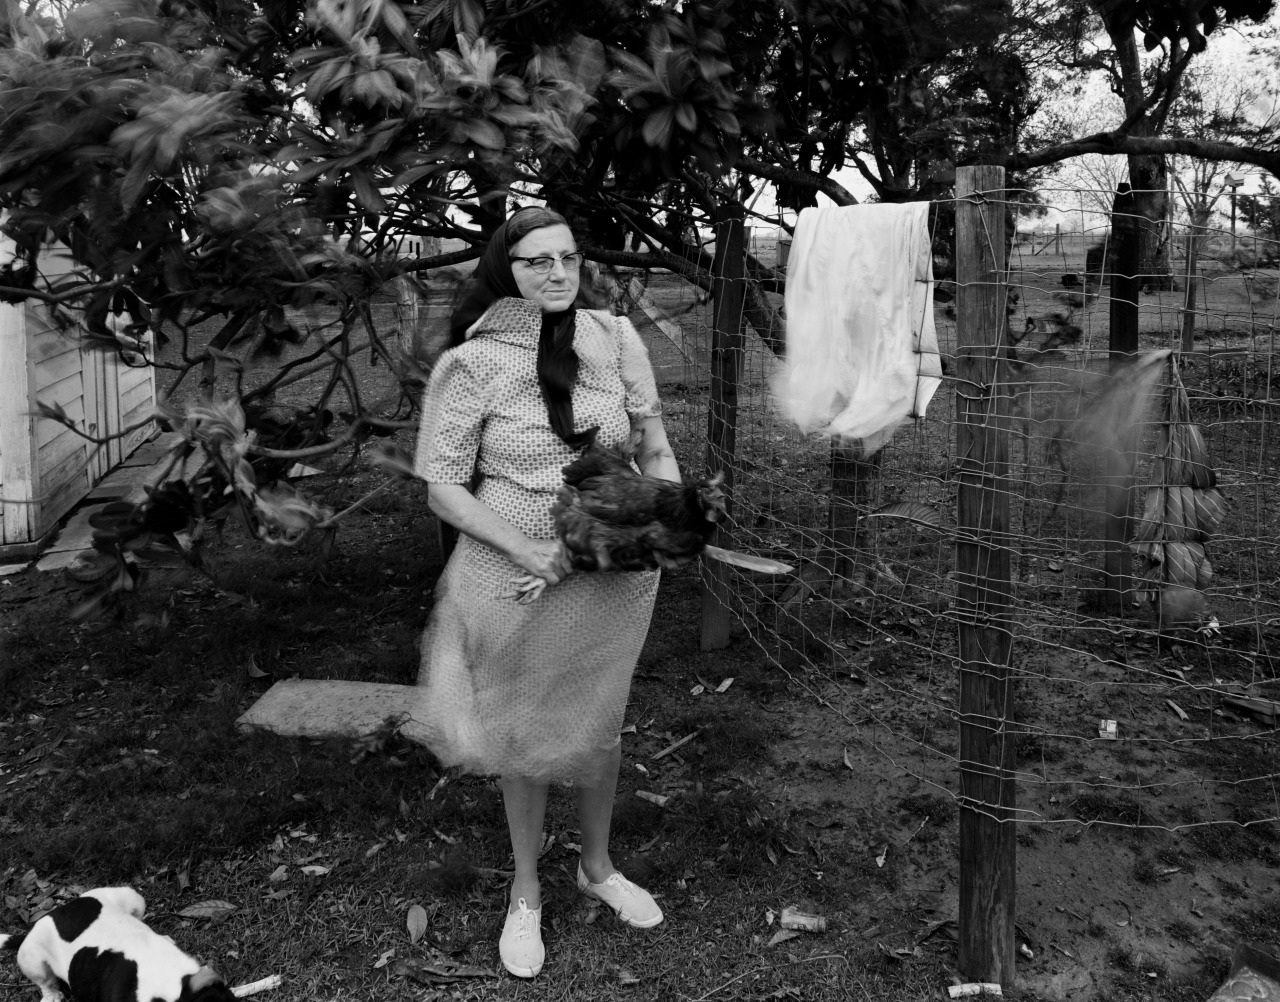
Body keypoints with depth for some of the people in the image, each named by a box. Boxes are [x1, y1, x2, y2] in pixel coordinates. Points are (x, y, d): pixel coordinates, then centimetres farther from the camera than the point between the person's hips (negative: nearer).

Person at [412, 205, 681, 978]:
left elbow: (655, 448, 4)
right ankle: (526, 893, 38)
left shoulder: (616, 339, -5)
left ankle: (599, 867, 46)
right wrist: (525, 549, -20)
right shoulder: (476, 363, -13)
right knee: (525, 738, 15)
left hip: (615, 574, 3)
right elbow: (443, 486, -10)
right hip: (518, 574, -2)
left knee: (600, 727, 20)